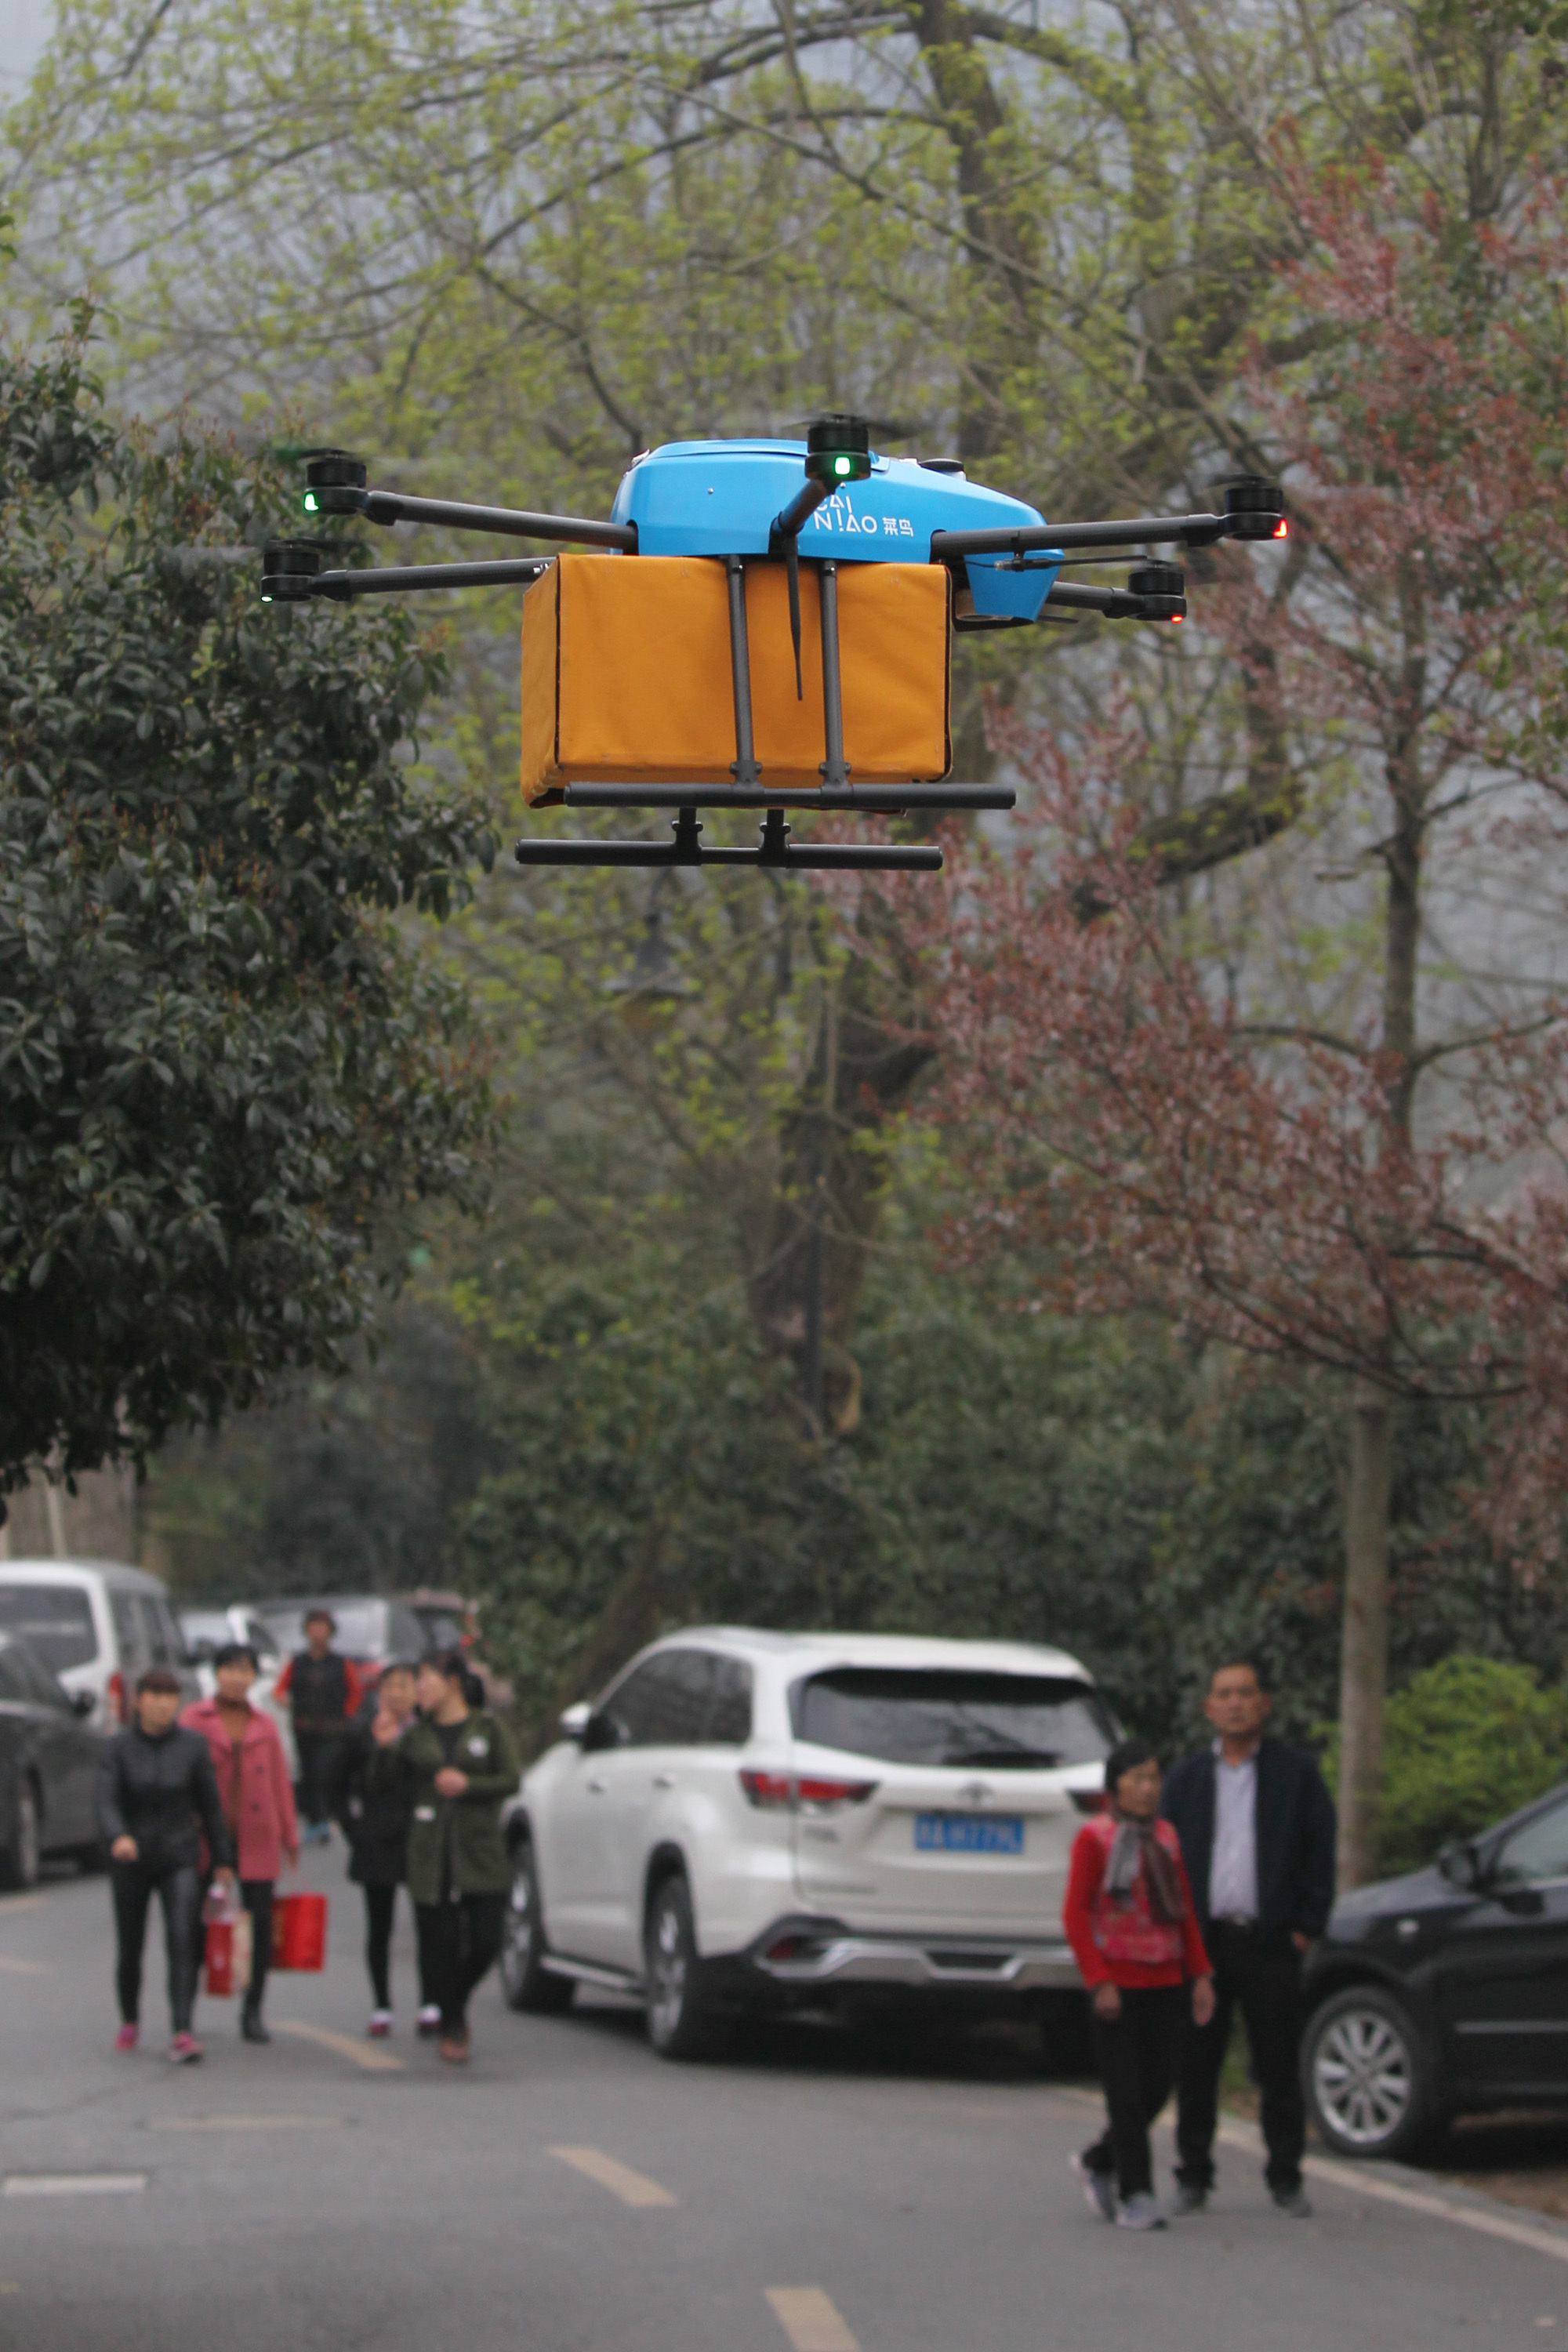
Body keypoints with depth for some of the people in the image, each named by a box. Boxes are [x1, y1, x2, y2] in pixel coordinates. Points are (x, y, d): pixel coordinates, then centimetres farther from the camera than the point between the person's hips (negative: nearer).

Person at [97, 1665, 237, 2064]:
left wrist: (222, 1859, 5)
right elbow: (106, 1802, -15)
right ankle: (130, 2021, 38)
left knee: (183, 1942, -17)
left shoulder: (192, 1746, -1)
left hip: (179, 1857, 0)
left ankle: (181, 2034, -23)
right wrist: (118, 1837, -35)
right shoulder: (120, 1747, -5)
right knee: (130, 1949, 12)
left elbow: (210, 1806, 5)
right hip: (131, 1859, 0)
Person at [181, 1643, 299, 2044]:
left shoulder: (264, 1726, 11)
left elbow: (280, 1781, 12)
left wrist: (289, 1834, 11)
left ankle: (252, 2012, 6)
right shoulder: (195, 1721, 2)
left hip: (257, 1838, 2)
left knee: (260, 1922, -2)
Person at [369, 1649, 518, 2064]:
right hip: (430, 1856, 1)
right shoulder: (416, 1737, 10)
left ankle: (456, 2001, 20)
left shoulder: (488, 1728, 6)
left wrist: (468, 1784, -13)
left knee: (486, 1940, -7)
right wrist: (384, 1749, -11)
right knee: (439, 1943, -4)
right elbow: (378, 1784, 5)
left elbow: (510, 1780, 0)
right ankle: (452, 2028, 9)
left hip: (481, 1856, -1)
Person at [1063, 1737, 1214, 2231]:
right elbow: (1075, 1914, -8)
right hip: (1119, 1983, -6)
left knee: (1158, 2088, 5)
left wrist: (1200, 1974, 10)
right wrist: (1099, 1981, -14)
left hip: (1166, 1984, 6)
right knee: (1128, 2094, -4)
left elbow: (1185, 1910, 18)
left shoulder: (1164, 1836, 13)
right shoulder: (1095, 1838, -5)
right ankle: (1135, 2196, 2)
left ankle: (1099, 2162, 27)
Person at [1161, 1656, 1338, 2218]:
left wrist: (1307, 1927, -4)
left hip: (1271, 1942, -2)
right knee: (1196, 2067, 3)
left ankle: (1285, 2179, 9)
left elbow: (1320, 1852, 4)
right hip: (1203, 1940, 2)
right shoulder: (1186, 1777, 12)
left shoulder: (1296, 1772, 6)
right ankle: (1194, 2177, 12)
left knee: (1279, 2068, 0)